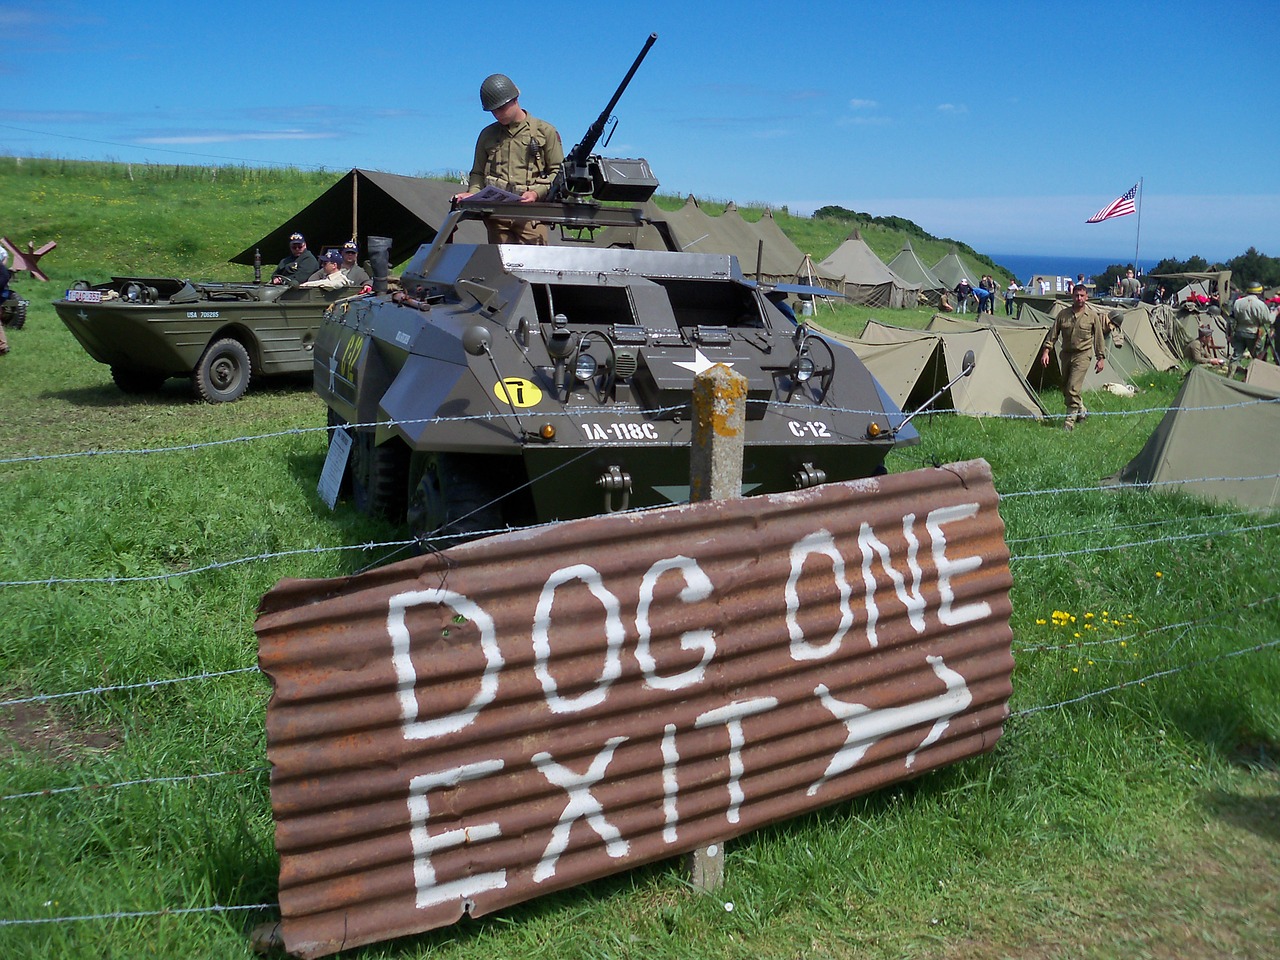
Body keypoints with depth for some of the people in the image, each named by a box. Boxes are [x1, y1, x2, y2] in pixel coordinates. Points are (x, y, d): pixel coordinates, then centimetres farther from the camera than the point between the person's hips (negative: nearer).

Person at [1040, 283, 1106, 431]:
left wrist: (1100, 358, 0)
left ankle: (1070, 421, -9)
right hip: (1066, 354, 4)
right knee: (1065, 388, 13)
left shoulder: (1093, 316, -4)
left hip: (1082, 355, -4)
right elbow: (1053, 334, 3)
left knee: (1073, 388, -15)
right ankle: (1081, 411, 37)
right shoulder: (1063, 314, 0)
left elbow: (1099, 338, 1)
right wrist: (1046, 351, -6)